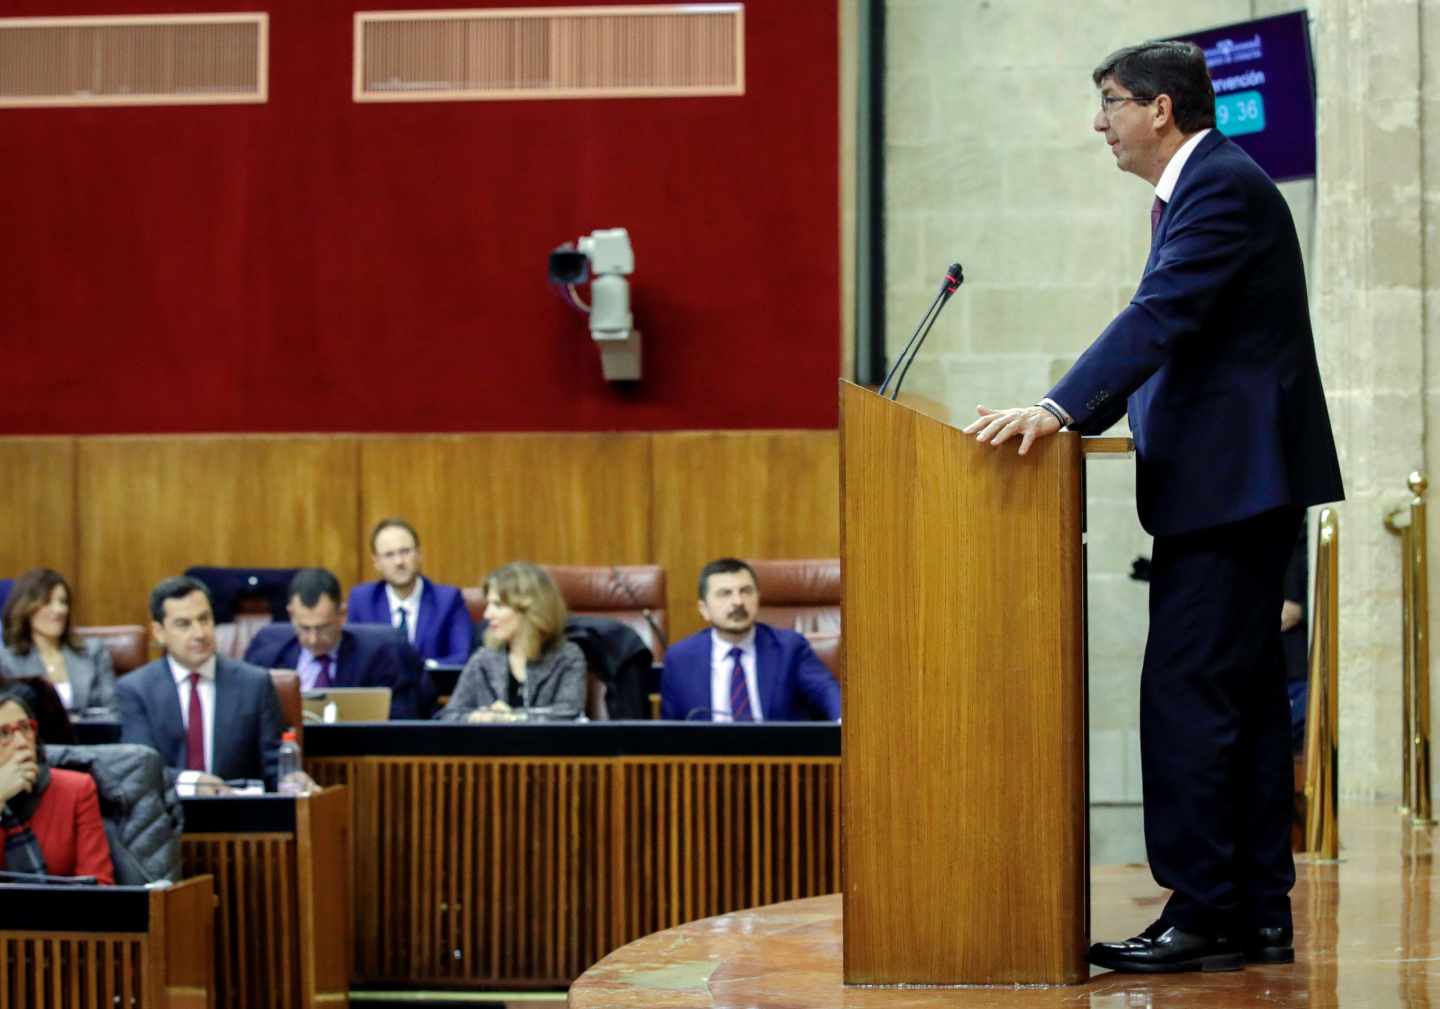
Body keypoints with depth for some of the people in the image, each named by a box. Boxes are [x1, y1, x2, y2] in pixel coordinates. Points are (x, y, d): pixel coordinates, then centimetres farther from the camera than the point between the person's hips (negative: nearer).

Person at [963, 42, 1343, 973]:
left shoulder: (1221, 185, -13)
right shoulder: (1208, 187, 19)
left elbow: (1160, 317, -26)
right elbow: (1167, 337, 22)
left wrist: (1057, 409, -33)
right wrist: (1072, 416, 16)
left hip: (1232, 479, -11)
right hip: (1242, 479, 11)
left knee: (1186, 690, -10)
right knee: (1245, 693, 10)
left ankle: (1203, 913, -8)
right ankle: (1259, 914, 14)